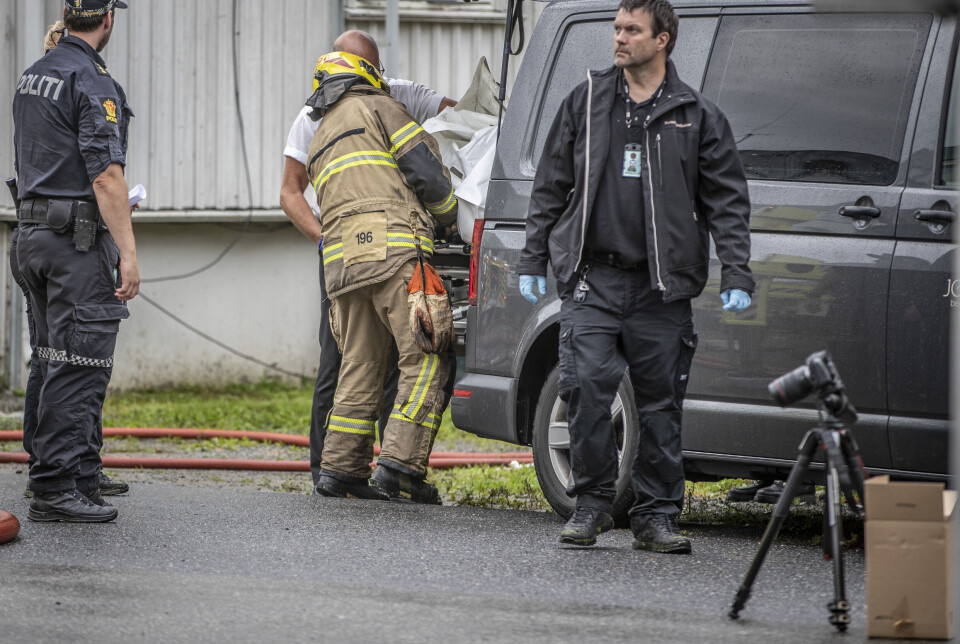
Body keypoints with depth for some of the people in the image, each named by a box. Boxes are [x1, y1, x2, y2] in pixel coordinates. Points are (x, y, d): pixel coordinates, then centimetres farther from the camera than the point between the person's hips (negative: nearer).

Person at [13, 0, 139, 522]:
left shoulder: (31, 78, 14)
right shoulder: (93, 83, -14)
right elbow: (105, 174, -20)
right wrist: (128, 254, -20)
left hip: (33, 232, 9)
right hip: (79, 242, -9)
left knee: (59, 362, 12)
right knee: (78, 366, -8)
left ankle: (81, 475, 14)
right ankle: (56, 488, -11)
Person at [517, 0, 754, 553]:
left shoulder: (696, 116, 5)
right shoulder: (586, 103, 10)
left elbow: (728, 200, 5)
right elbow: (551, 186, 15)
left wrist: (737, 276, -5)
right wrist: (534, 260, 11)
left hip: (661, 287, -1)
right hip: (592, 279, 1)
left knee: (661, 403, 2)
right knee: (586, 385, -12)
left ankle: (657, 516, 11)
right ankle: (593, 503, 1)